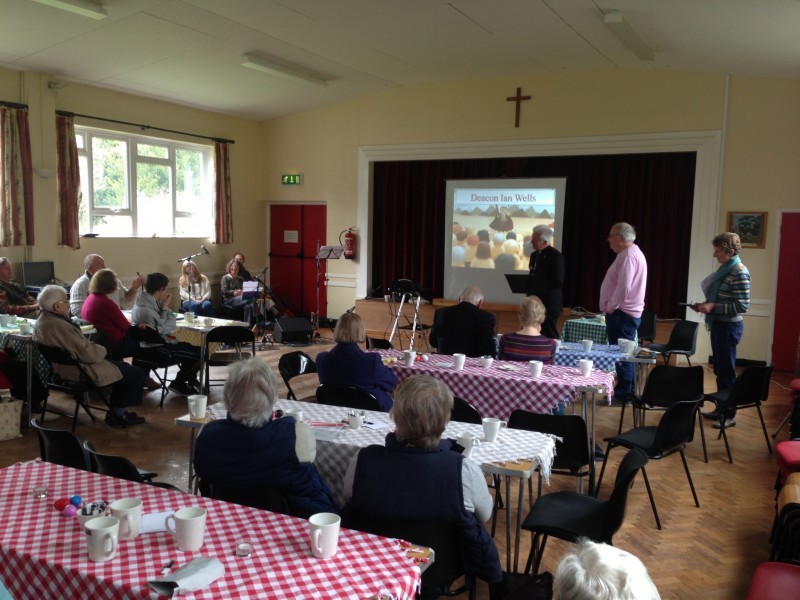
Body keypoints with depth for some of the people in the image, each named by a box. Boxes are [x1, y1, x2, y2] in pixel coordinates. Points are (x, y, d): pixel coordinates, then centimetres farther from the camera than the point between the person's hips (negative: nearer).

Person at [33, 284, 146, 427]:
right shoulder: (59, 326, -29)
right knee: (138, 373, -4)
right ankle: (118, 411, 14)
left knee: (119, 364, 26)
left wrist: (95, 347, 0)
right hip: (80, 372, -11)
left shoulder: (42, 320, 3)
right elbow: (88, 354, -27)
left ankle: (116, 411, 25)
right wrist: (102, 350, -8)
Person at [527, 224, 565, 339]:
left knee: (548, 337, -3)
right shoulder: (534, 255, 14)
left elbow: (557, 281, -18)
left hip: (548, 305, -8)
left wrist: (535, 282, -18)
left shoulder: (556, 256, -11)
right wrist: (528, 282, 0)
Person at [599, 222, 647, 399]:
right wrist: (612, 306, 18)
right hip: (624, 313, 11)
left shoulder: (628, 256, -17)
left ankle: (623, 394, -1)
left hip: (621, 314, -11)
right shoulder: (631, 253, 17)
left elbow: (624, 287, -26)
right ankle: (625, 392, 20)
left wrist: (611, 307, -15)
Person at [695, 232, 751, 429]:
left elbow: (742, 305, -20)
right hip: (719, 324, 9)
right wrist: (706, 304, 4)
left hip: (729, 327, -9)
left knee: (726, 371, 0)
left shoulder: (739, 273, -17)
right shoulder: (725, 269, 10)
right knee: (719, 370, 15)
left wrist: (713, 307, -22)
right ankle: (721, 409, 25)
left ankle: (730, 414, 10)